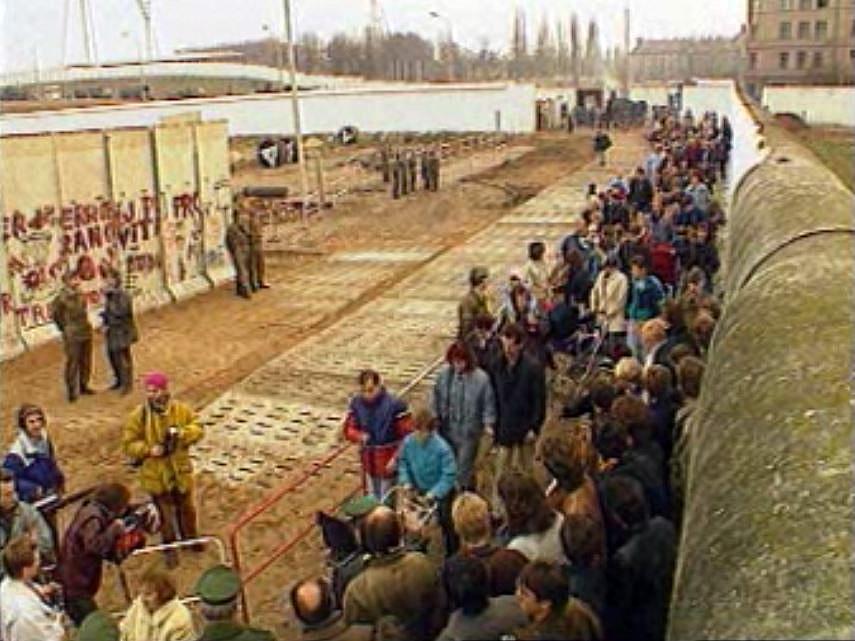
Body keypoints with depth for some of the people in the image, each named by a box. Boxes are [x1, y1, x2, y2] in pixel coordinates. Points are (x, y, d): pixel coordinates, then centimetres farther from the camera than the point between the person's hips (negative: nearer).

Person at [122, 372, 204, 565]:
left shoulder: (181, 410, -10)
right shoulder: (138, 416, -14)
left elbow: (198, 429, -4)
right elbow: (129, 444, -10)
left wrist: (183, 433, -25)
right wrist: (148, 450, -26)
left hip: (180, 470, 2)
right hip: (155, 474, -2)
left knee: (186, 507, 21)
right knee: (165, 512, 14)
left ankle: (190, 536, 46)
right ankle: (170, 546, 34)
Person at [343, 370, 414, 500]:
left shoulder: (395, 404, -20)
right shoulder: (356, 403, -5)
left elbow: (407, 436, -15)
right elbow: (349, 428, 4)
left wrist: (396, 458, -21)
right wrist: (359, 436, -18)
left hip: (389, 462, -5)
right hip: (369, 461, 5)